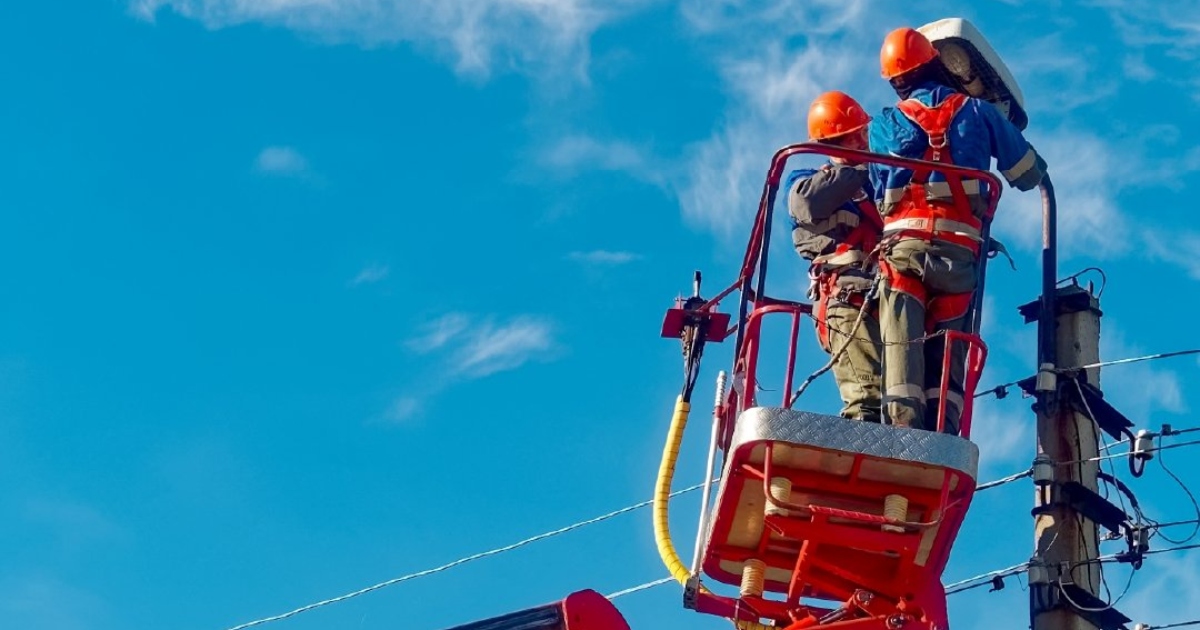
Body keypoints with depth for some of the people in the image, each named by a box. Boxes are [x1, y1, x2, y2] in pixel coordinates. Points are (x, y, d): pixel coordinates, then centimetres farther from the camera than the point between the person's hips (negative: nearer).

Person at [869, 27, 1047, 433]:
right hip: (960, 249, 1)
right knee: (947, 352, 2)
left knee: (901, 344, -7)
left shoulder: (884, 126, 14)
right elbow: (1030, 174, 19)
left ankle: (902, 432, -22)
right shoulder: (977, 112, 14)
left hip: (902, 242, 0)